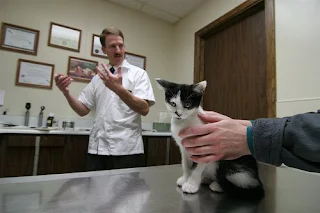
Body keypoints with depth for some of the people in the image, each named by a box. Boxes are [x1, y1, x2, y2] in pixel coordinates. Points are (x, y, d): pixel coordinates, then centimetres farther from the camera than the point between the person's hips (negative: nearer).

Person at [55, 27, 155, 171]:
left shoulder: (138, 74, -2)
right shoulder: (98, 77, 12)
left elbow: (144, 109, -15)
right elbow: (83, 110, 10)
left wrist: (119, 89, -29)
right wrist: (66, 92, -7)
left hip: (125, 149, -4)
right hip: (97, 148, 4)